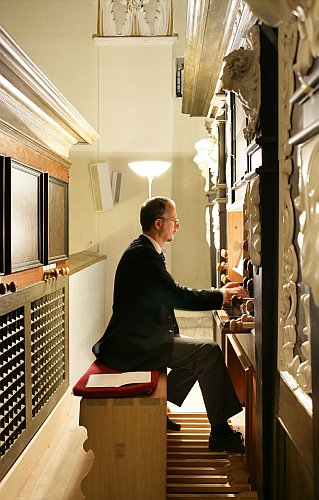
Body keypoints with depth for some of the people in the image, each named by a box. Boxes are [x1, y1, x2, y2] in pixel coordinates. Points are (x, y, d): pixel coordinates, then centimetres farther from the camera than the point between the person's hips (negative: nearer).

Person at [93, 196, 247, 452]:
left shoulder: (145, 250, 14)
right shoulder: (142, 254, -19)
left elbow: (170, 295, 16)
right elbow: (177, 296, -22)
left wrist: (217, 292, 8)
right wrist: (221, 296, -11)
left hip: (137, 339, 11)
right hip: (133, 346, -11)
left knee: (197, 353, 14)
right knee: (209, 351, -13)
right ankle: (220, 433, -3)